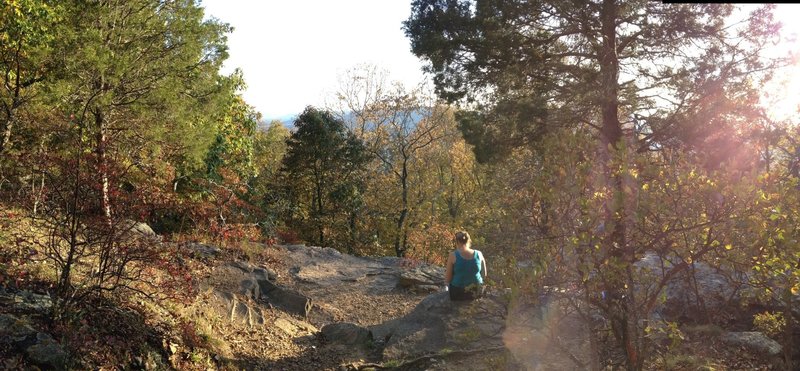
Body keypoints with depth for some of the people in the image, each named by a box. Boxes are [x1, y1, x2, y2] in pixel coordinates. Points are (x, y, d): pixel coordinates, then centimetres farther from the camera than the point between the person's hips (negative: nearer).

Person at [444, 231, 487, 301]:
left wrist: (446, 284, 12)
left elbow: (447, 278, -10)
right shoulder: (479, 254, -7)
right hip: (477, 293, 4)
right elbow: (484, 275, 4)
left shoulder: (453, 256, -17)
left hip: (458, 293, -3)